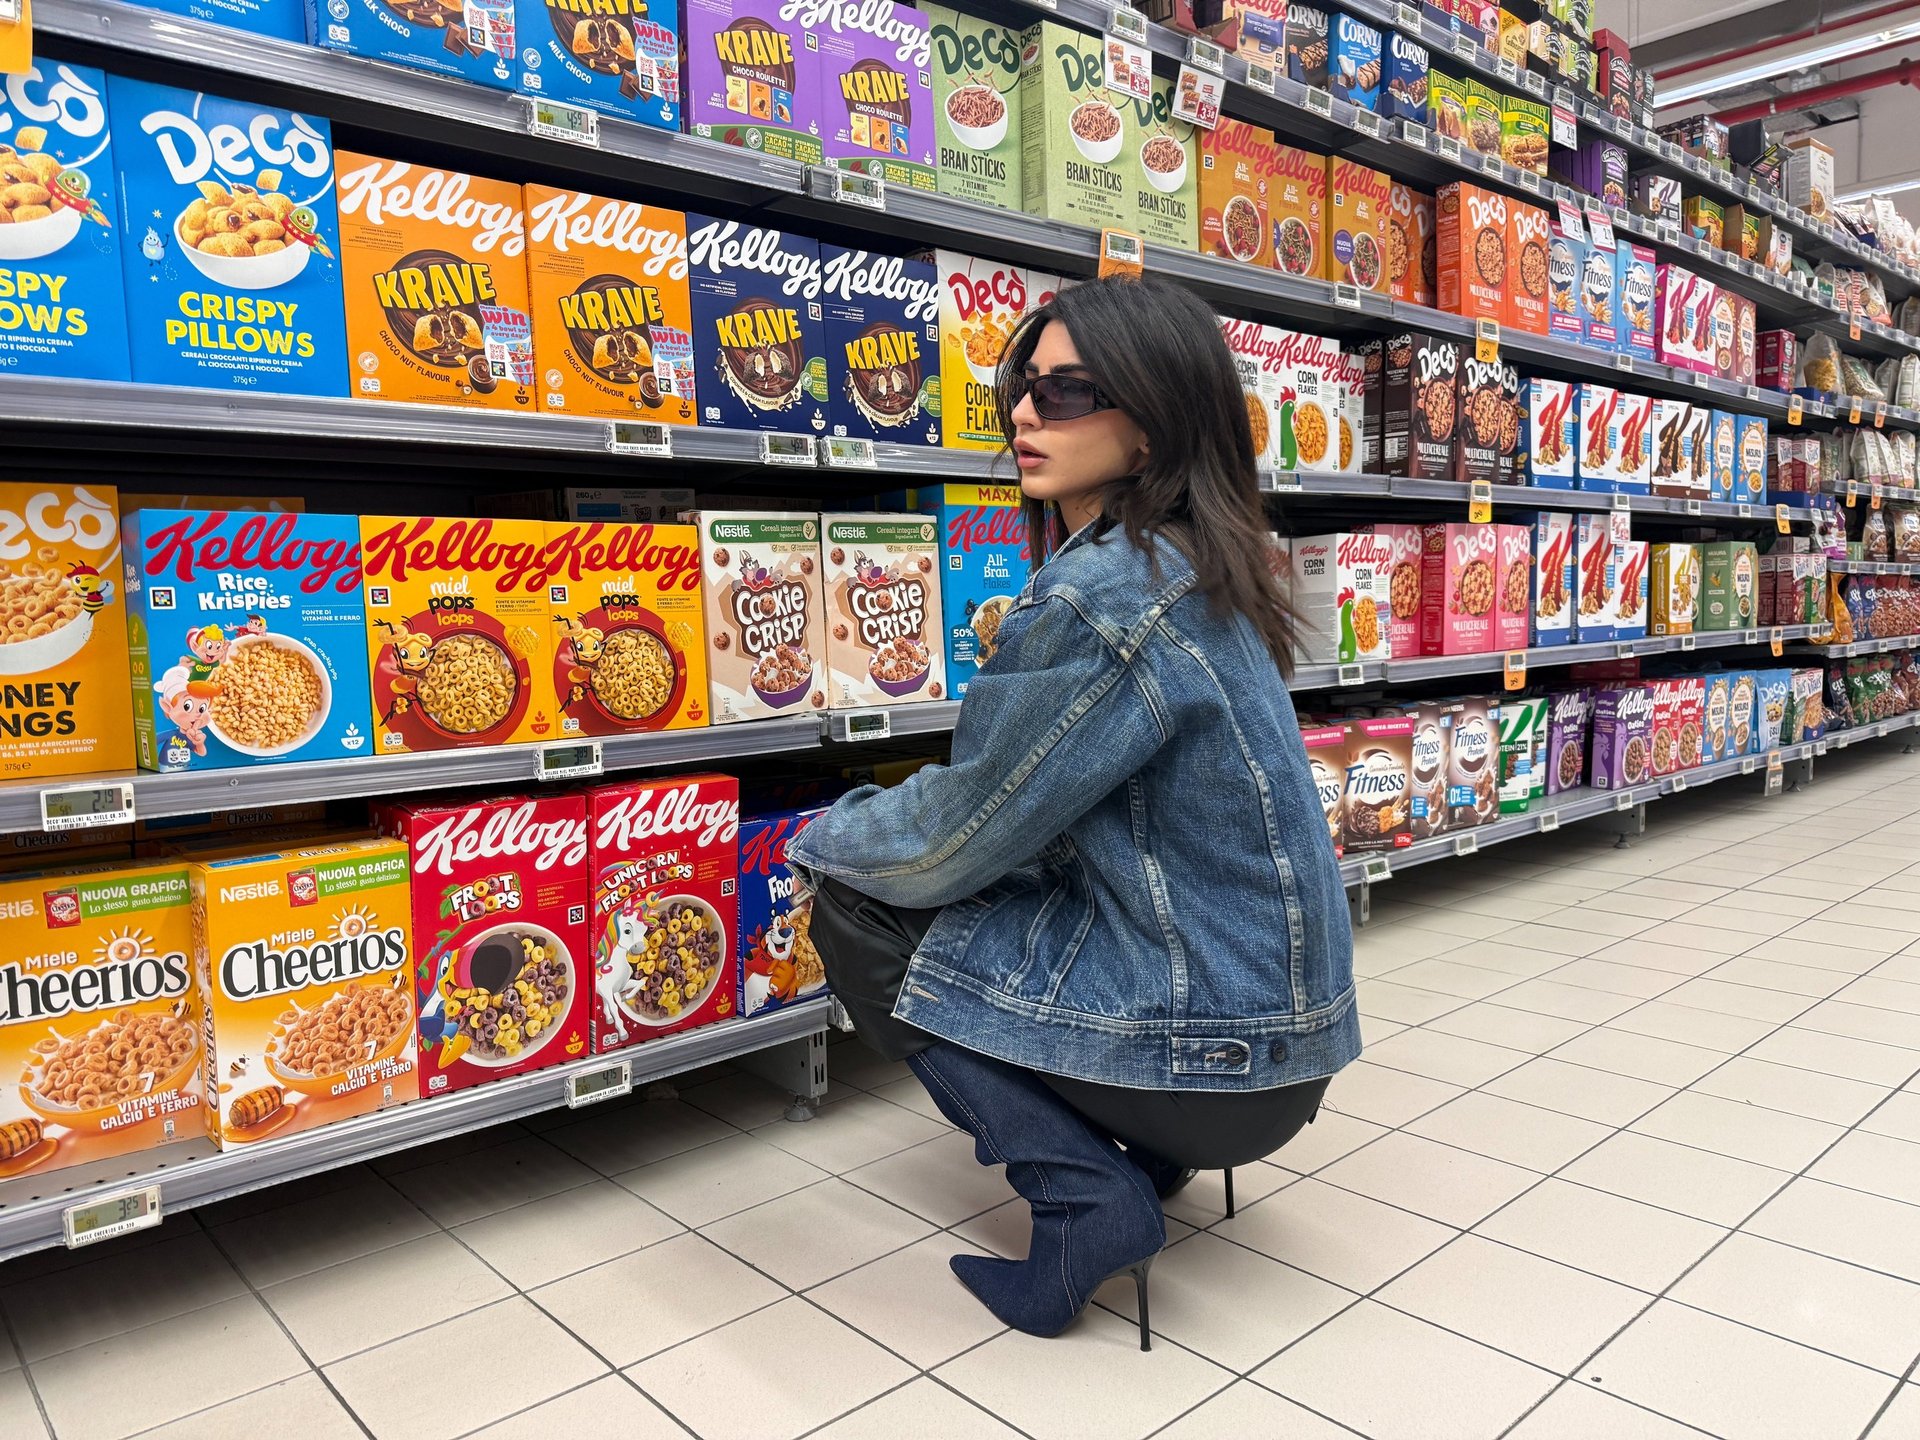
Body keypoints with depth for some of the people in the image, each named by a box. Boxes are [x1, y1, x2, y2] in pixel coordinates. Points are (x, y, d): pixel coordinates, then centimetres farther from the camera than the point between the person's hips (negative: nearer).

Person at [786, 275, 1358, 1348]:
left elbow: (966, 831, -14)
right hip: (1275, 1013, 9)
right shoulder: (1195, 571, 6)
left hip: (1219, 1056, -9)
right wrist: (881, 829, 13)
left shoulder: (1105, 591, -23)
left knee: (861, 913, 1)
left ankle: (1091, 1198, -2)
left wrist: (826, 838, 5)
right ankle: (1147, 1145, 19)